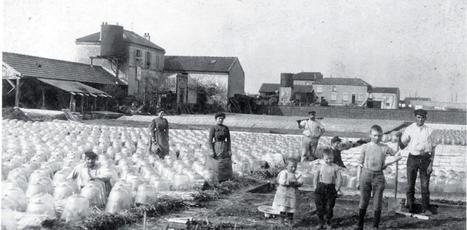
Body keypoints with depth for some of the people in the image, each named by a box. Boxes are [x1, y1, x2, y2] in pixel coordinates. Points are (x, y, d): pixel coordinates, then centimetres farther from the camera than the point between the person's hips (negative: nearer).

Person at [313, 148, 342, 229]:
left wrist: (337, 188, -5)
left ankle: (328, 222, 19)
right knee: (320, 207, 2)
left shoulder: (335, 167, -3)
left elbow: (339, 179, 0)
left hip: (331, 188, -1)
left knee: (329, 207, 1)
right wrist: (315, 186, 5)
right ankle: (321, 222, 19)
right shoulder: (321, 167, 1)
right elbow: (315, 177, 12)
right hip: (321, 188, 1)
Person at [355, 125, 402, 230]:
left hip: (378, 176, 0)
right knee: (363, 201, 6)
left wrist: (388, 162, -1)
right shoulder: (365, 147, 1)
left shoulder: (385, 148, 2)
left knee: (377, 203, 3)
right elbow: (360, 164, 4)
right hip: (366, 174, 0)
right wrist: (358, 180, 2)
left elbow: (398, 156, 11)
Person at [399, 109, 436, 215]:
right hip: (412, 158, 0)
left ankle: (426, 208, 14)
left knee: (425, 185, 3)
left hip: (425, 158, 0)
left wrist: (431, 164, -2)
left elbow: (433, 148, 4)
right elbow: (402, 145, 5)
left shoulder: (429, 131, 1)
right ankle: (410, 207, 19)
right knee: (410, 185, 6)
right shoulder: (409, 129, 1)